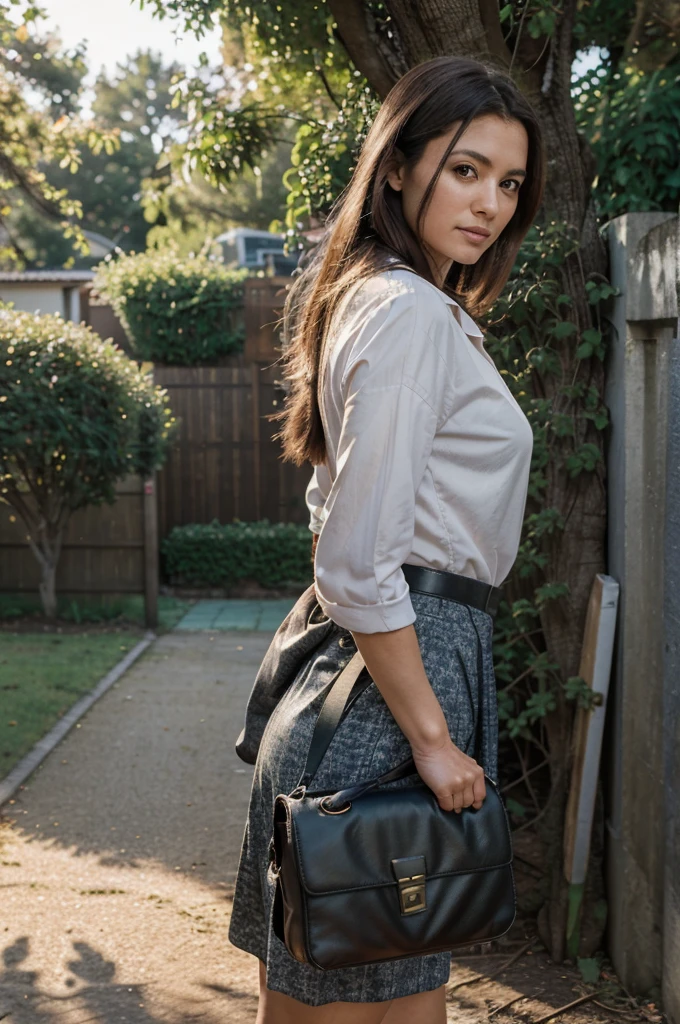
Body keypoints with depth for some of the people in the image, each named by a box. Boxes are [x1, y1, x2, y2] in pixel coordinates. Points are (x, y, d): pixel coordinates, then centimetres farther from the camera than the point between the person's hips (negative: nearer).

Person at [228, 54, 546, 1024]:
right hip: (405, 664, -10)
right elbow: (357, 569, -22)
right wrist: (433, 737, -17)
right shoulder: (413, 314, -17)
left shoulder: (399, 302, 15)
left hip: (403, 650, 10)